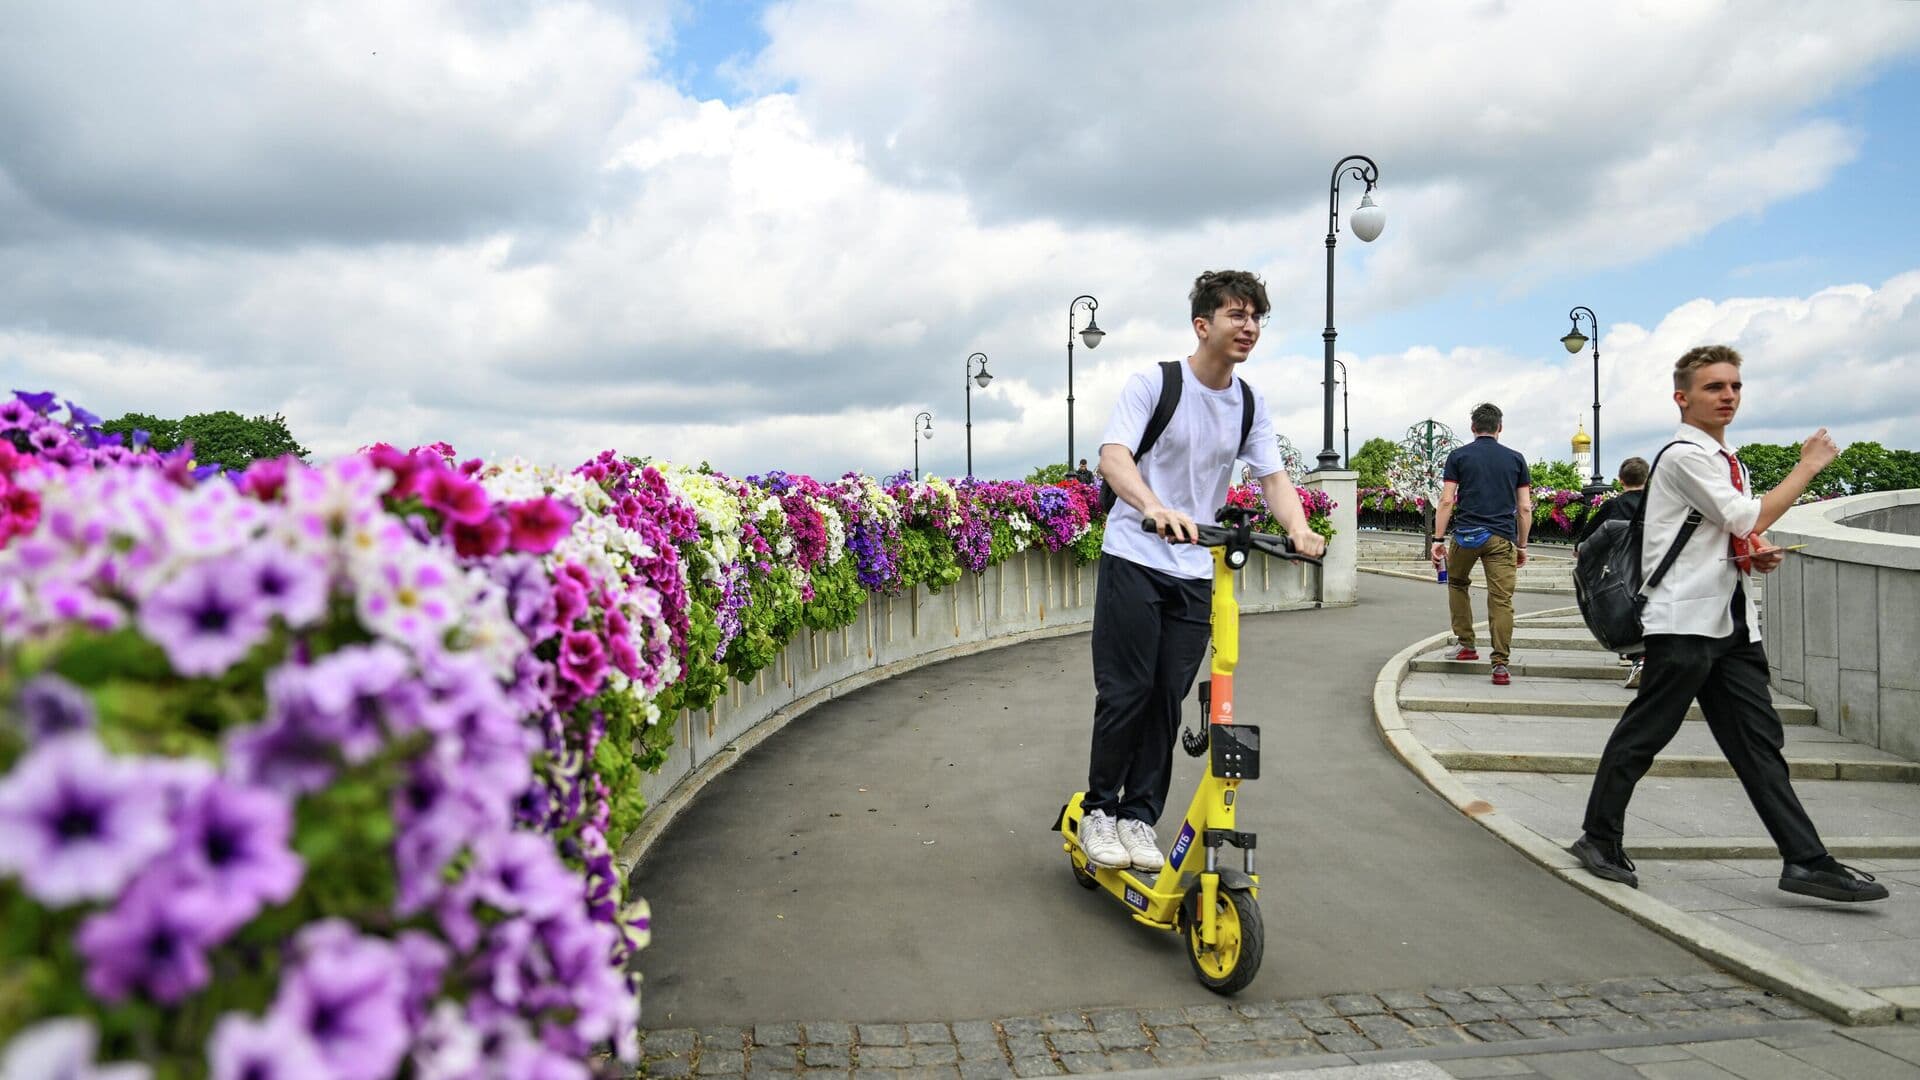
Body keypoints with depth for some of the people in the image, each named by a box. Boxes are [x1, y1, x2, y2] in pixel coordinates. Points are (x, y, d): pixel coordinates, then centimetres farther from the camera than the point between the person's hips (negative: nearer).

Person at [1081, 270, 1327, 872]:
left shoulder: (1250, 405, 7)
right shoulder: (1154, 384, -9)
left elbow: (1273, 477, 2)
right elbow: (1112, 456, -22)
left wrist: (1299, 530, -20)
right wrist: (1154, 507, -43)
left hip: (1195, 572, 5)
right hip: (1133, 559, -4)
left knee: (1168, 699, 4)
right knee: (1127, 692, -4)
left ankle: (1139, 816, 17)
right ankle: (1098, 811, 13)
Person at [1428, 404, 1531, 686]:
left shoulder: (1459, 456, 5)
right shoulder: (1516, 458, 10)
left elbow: (1447, 500, -2)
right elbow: (1525, 508, 8)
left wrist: (1438, 539, -1)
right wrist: (1522, 545, 15)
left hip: (1467, 534, 0)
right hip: (1503, 538, 1)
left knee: (1457, 583, 24)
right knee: (1501, 600, -2)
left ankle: (1466, 645, 21)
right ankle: (1501, 664, -7)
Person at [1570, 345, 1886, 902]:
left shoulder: (1730, 463, 19)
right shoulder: (1684, 455, -9)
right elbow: (1748, 519, -14)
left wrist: (1760, 554, 5)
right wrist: (1808, 465, -4)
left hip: (1733, 621, 9)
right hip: (1684, 621, -9)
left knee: (1758, 741, 7)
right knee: (1644, 733, -1)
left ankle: (1805, 861, 8)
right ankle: (1599, 838, 12)